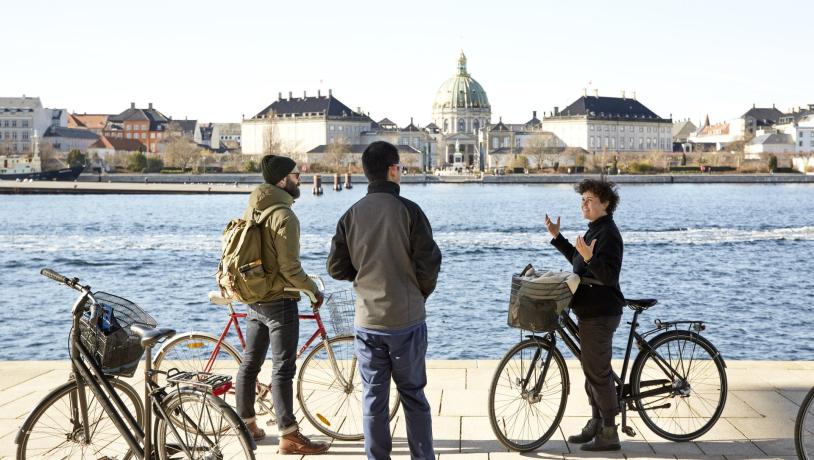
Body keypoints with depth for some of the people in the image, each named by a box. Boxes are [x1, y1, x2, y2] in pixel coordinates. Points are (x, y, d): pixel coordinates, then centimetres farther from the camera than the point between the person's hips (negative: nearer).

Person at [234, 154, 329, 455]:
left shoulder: (251, 210, 8)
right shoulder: (285, 216, -19)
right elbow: (290, 269, -20)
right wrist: (314, 289, -5)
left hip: (253, 298, 9)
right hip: (279, 301, -9)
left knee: (250, 362, 16)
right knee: (283, 369, -4)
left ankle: (246, 423, 28)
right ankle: (289, 436, 0)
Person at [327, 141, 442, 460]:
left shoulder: (352, 214, 0)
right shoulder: (408, 210, -11)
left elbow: (336, 268, 2)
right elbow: (429, 264, -12)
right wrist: (421, 293, 7)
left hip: (367, 321, 2)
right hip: (407, 320, -2)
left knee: (373, 398, 10)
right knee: (413, 395, 11)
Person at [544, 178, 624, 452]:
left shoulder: (608, 234, -16)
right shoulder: (595, 230, 16)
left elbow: (609, 275, -24)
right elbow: (579, 262, 27)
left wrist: (590, 258, -39)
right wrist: (557, 238, 25)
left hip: (600, 313, -11)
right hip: (590, 311, 11)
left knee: (598, 371, -6)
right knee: (592, 369, 16)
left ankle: (609, 434, 1)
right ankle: (596, 424, 26)